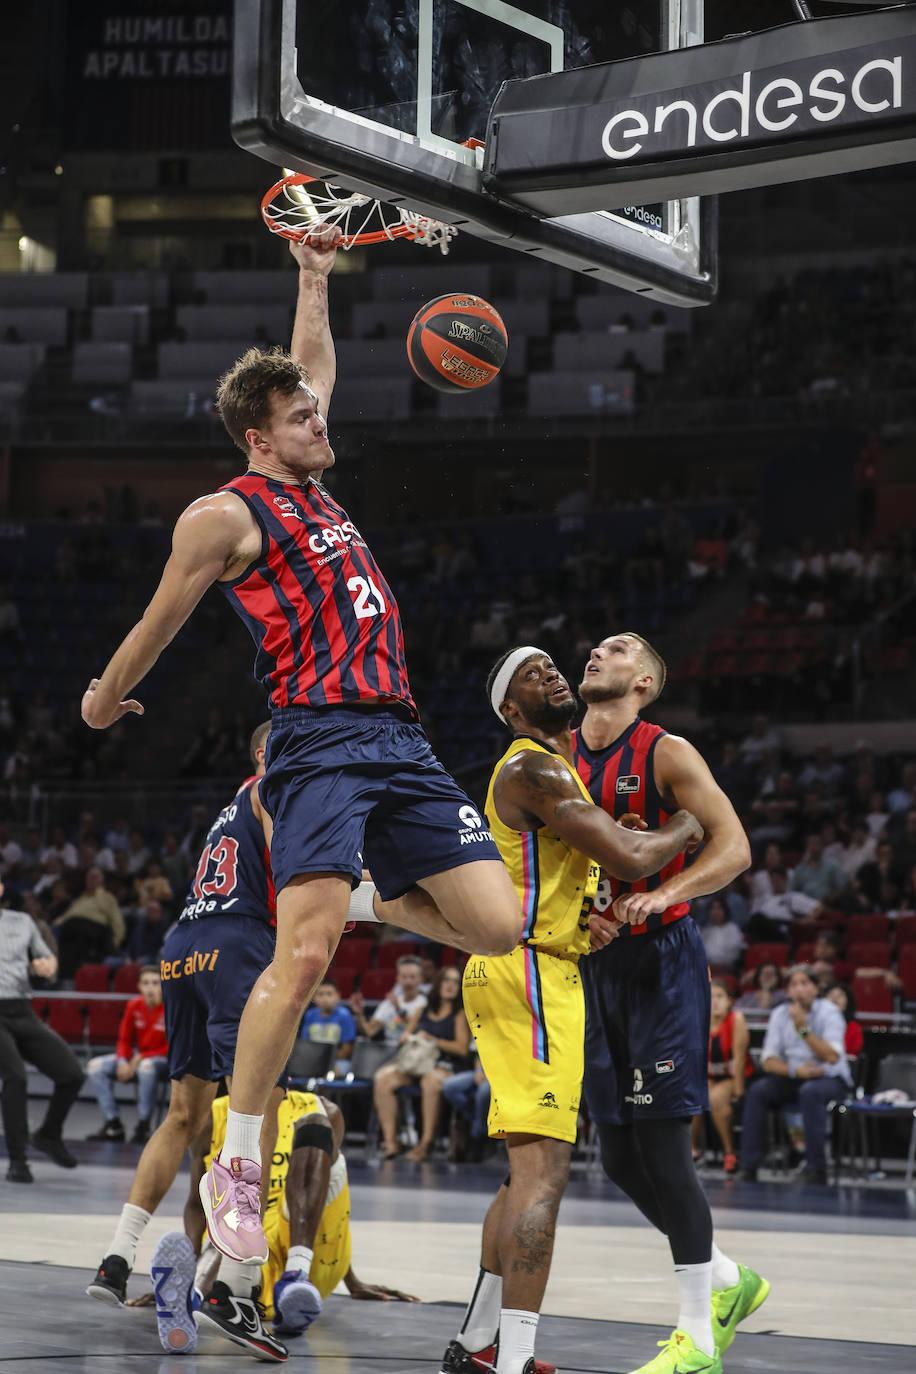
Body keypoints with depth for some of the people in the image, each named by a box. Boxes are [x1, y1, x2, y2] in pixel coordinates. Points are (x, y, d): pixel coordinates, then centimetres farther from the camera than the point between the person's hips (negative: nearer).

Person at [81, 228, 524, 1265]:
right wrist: (105, 701, 22)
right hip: (319, 740, -7)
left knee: (495, 924, -3)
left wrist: (314, 280, 35)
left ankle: (362, 896, 25)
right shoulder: (223, 515, -1)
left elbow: (309, 372, 38)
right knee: (302, 956, -18)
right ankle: (235, 1167, -9)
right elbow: (157, 628, 11)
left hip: (399, 741, 8)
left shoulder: (310, 485, 21)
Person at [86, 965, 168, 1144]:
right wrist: (123, 1061, -15)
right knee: (96, 1066, -12)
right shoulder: (134, 1006, -2)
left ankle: (143, 1127, -27)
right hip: (136, 1057, 6)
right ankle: (113, 1125, -10)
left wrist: (140, 1058, -20)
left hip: (164, 1060, -6)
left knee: (147, 1066, -40)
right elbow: (124, 1040, 6)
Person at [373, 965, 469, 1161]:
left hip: (441, 1065, -4)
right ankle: (390, 1140, -27)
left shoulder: (460, 1015, 8)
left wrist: (432, 1040, -8)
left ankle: (426, 1143, -35)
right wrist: (410, 1038, 0)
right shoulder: (422, 1011, 22)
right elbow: (405, 1036, 23)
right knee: (382, 1079, -26)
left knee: (431, 1083, -41)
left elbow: (462, 1048, -3)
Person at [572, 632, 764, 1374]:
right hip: (597, 964, 7)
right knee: (621, 1157, 8)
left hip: (662, 959, -7)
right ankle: (729, 1280, 28)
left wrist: (663, 894, -30)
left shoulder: (667, 754, -7)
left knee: (663, 1144, -10)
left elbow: (733, 848, -15)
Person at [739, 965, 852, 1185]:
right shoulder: (780, 1014, 4)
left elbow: (832, 1057, -20)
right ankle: (749, 1167, -21)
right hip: (793, 1079, 4)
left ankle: (817, 1169, -33)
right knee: (757, 1090, -23)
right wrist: (794, 1070, -19)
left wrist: (803, 1028, -24)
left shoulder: (829, 1012, -9)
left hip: (831, 1080, -4)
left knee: (810, 1092, -37)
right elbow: (768, 1061, 0)